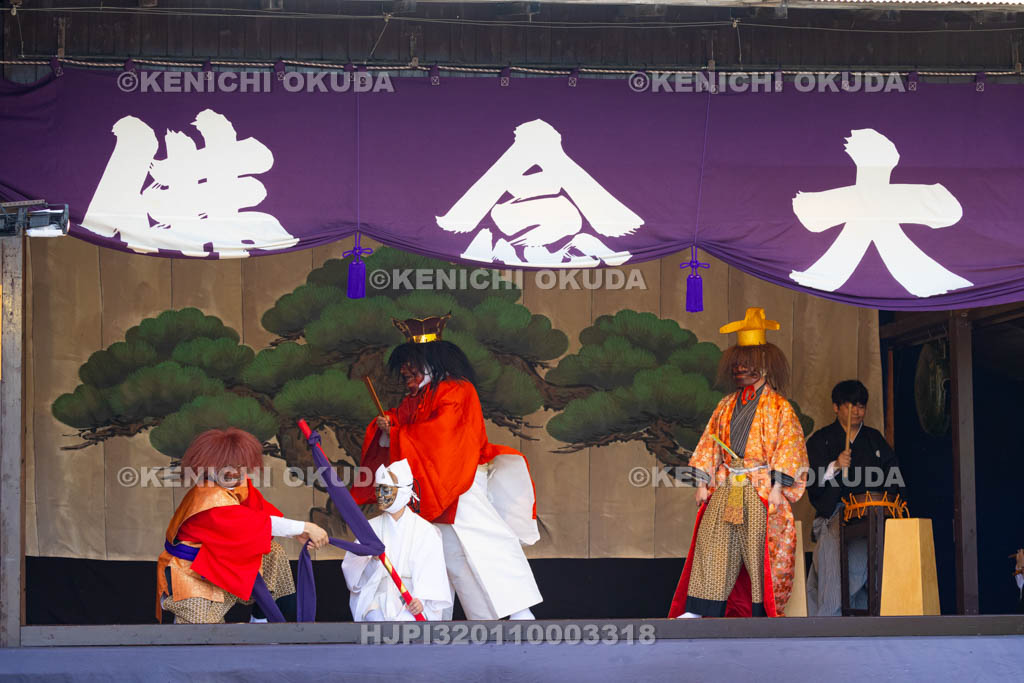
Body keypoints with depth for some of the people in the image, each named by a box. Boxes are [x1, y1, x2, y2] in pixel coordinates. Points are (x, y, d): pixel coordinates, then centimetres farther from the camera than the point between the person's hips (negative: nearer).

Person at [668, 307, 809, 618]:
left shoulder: (778, 408, 1)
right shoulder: (726, 406, 17)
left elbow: (788, 447, -5)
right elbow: (710, 443, 16)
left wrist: (777, 487, -12)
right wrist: (702, 482, 8)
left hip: (760, 488, -4)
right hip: (725, 488, 4)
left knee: (758, 546, -5)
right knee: (712, 543, -3)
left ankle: (760, 613, 0)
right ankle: (696, 610, -4)